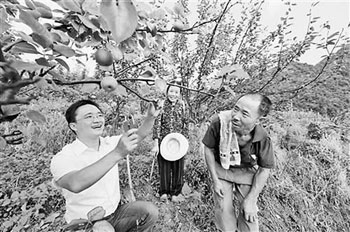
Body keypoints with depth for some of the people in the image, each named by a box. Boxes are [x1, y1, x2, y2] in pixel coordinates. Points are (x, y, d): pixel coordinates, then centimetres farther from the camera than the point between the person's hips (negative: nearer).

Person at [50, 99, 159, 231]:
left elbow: (140, 134, -4)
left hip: (115, 212, 4)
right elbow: (75, 184, -39)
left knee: (150, 211, -13)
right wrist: (117, 153, -48)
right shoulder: (63, 158, -20)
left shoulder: (109, 143, -4)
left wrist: (150, 117, -23)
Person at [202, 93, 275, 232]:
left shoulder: (263, 139, -28)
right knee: (223, 210, 8)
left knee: (249, 215, 8)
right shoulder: (219, 122, -32)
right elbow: (208, 149, -15)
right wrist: (215, 180, -11)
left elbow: (264, 169, -11)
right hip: (221, 169, 0)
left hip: (247, 173, 0)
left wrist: (250, 200, -9)